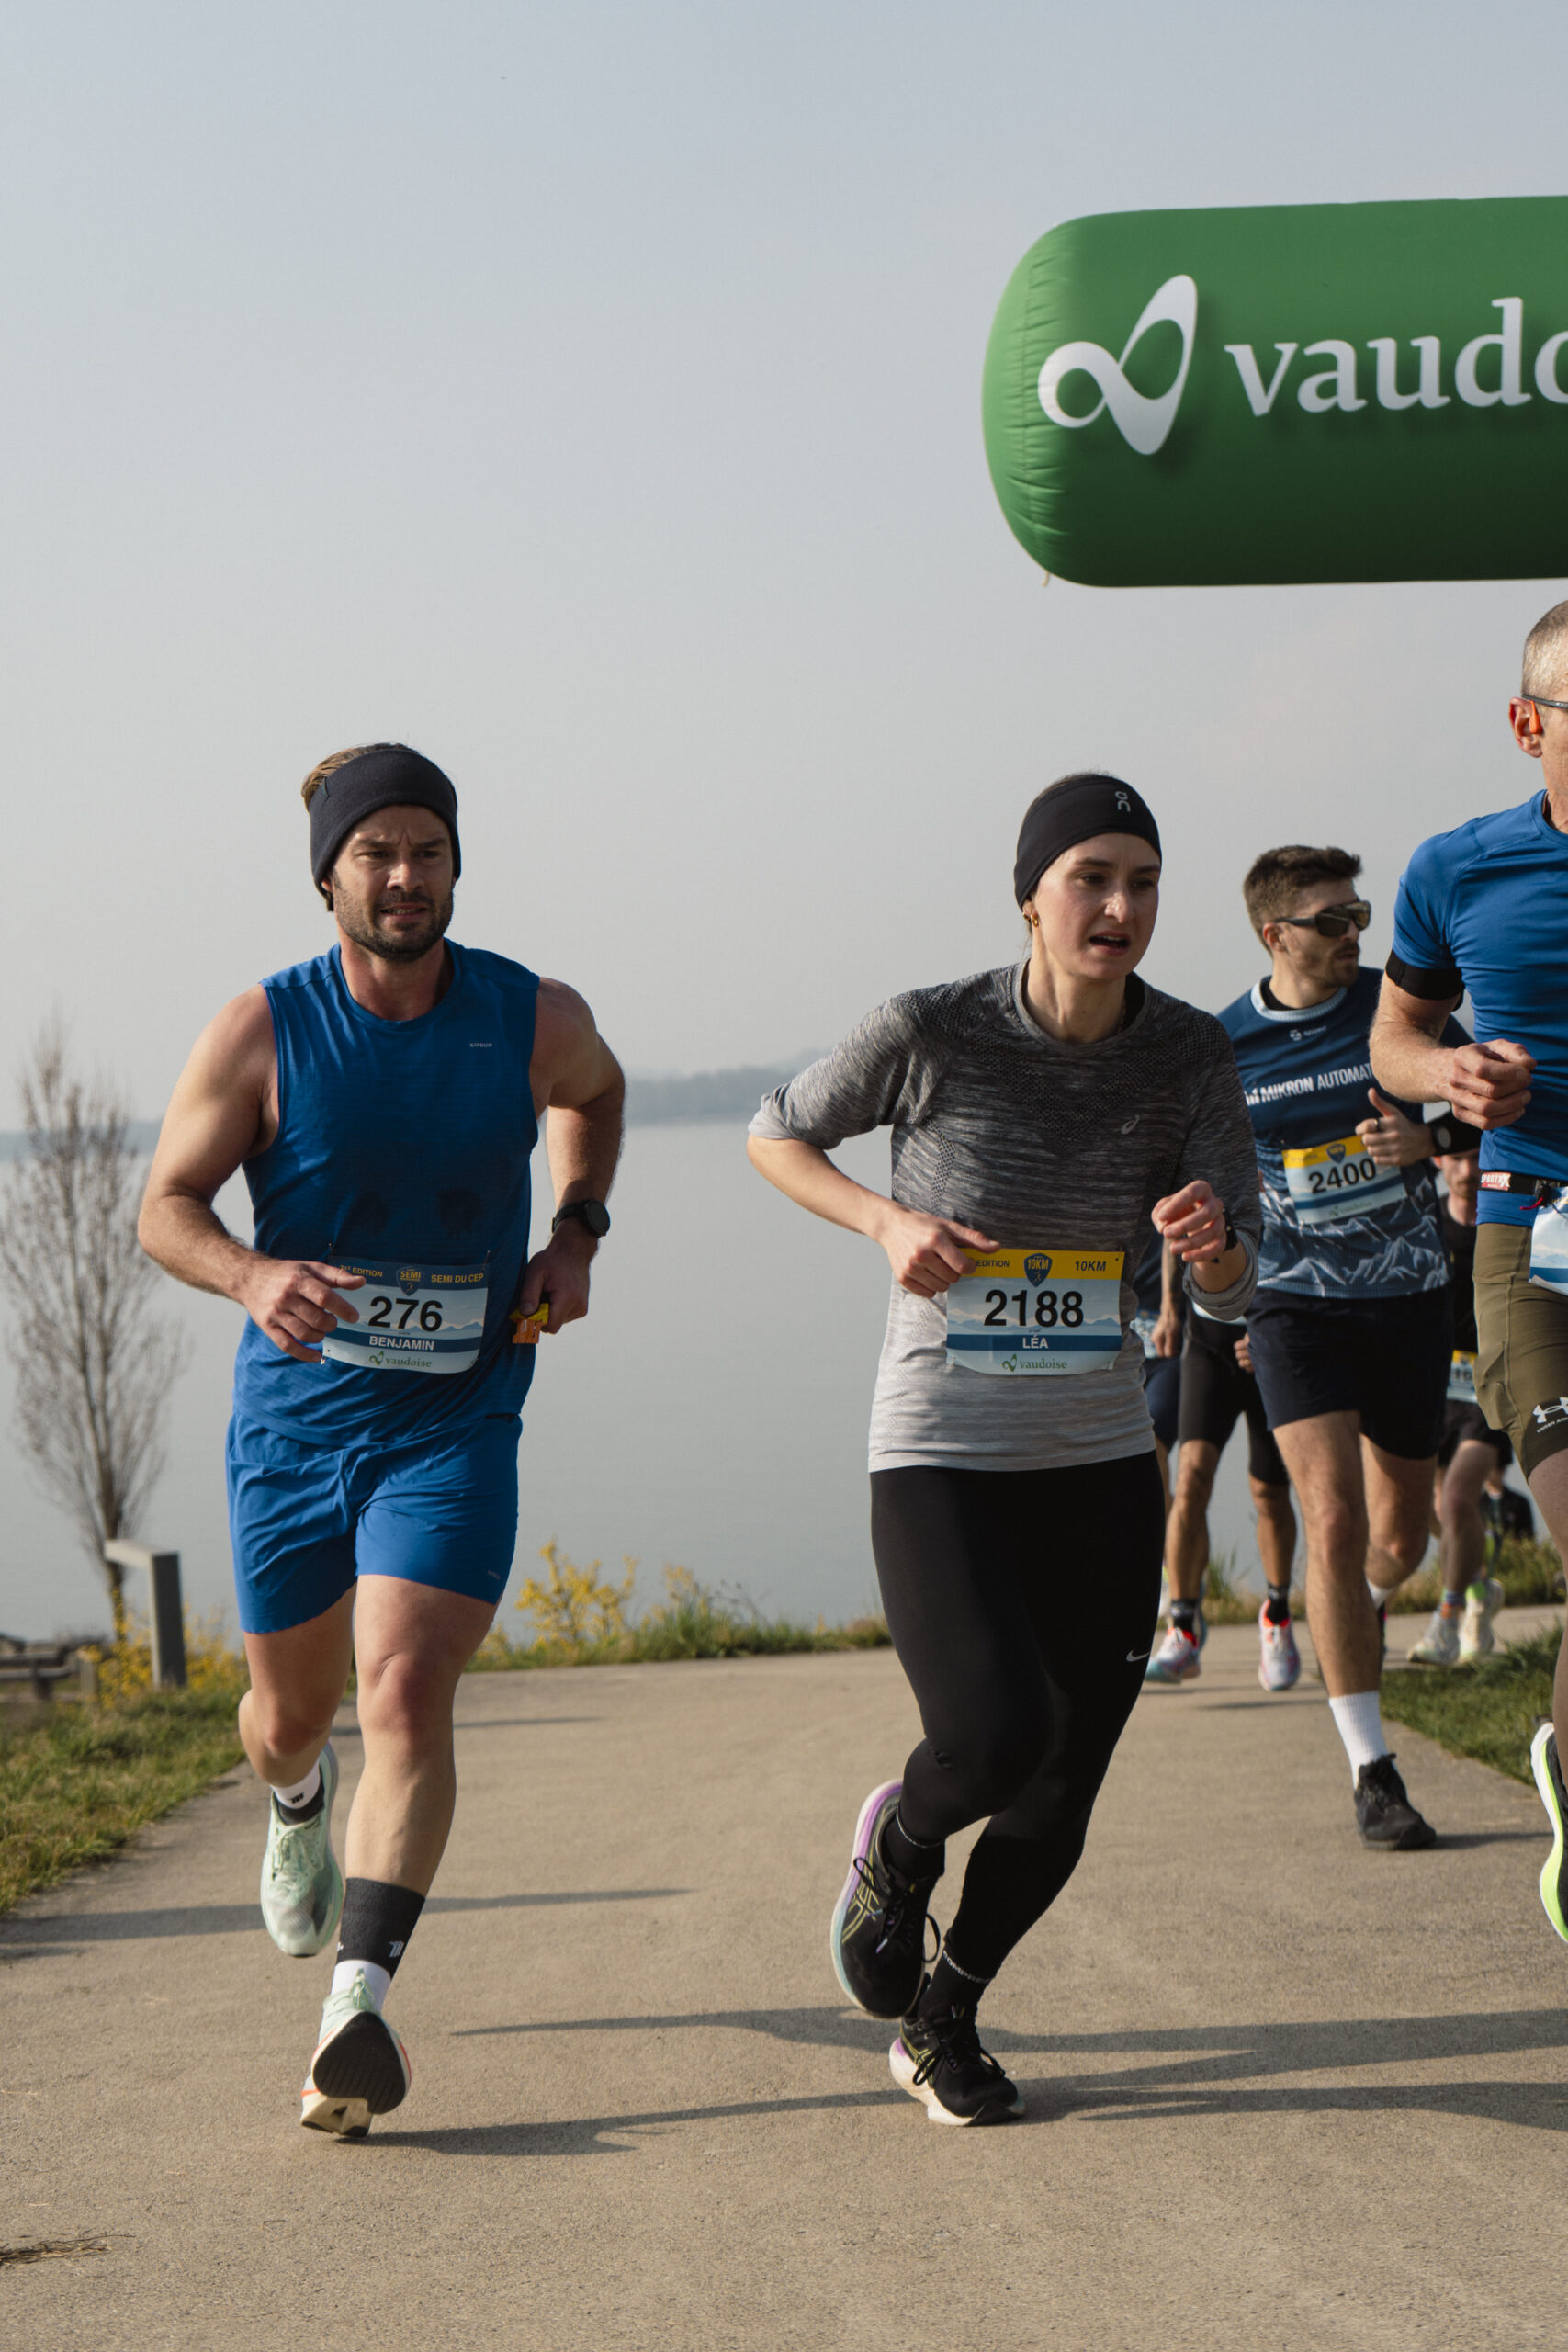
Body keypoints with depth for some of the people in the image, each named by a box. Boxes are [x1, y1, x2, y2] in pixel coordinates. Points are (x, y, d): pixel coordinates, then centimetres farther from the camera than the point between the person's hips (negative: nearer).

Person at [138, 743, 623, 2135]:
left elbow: (595, 1091, 20)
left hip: (455, 1424, -1)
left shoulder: (536, 1020, -4)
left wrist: (575, 1234, 5)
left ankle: (362, 2003, -22)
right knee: (290, 1711, 16)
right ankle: (301, 1802, 54)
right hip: (293, 1415, 1)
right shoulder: (263, 1031, -10)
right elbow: (167, 1206, -6)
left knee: (407, 1694, -20)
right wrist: (255, 1277, -27)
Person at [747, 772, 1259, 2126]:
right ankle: (899, 1847, 14)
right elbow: (776, 1137, 3)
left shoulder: (1190, 1053, -5)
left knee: (1062, 1794, 6)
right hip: (940, 1457, -4)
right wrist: (887, 1219, -15)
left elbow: (1231, 1288, -6)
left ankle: (943, 2017, 33)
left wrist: (1208, 1240, -30)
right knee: (995, 1735, -23)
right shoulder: (932, 1035, -14)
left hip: (1102, 1465, 4)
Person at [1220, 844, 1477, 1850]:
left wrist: (1433, 1139, -18)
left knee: (1400, 1536, 11)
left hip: (1409, 1299, 2)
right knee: (1335, 1526, -16)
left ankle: (1362, 1608, 50)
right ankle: (1373, 1772, -10)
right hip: (1298, 1305, -2)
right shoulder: (1223, 1048, -4)